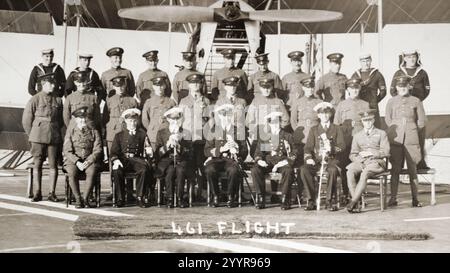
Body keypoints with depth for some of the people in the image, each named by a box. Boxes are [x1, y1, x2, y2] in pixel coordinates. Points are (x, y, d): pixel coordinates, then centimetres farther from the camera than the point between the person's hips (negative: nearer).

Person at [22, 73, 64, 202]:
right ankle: (38, 192, 9)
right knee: (37, 164, 1)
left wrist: (56, 132, 12)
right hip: (38, 137, -2)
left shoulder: (58, 100, 9)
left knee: (53, 164, 0)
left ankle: (52, 193, 6)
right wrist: (32, 135, 5)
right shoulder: (35, 99, 0)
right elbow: (26, 120, 3)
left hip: (54, 137, 2)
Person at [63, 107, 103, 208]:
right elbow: (67, 151, 0)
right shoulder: (70, 131, 8)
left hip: (89, 160, 0)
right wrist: (77, 162, -15)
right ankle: (78, 199, -20)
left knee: (92, 172, -34)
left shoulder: (94, 132, 10)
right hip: (73, 160, 0)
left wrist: (88, 161, -14)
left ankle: (86, 199, -21)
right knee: (72, 173, -34)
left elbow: (98, 150, 3)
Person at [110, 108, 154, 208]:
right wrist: (116, 160, -14)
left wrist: (149, 151, -12)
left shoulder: (142, 134, 18)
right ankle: (120, 198, -19)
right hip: (123, 160, 0)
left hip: (137, 159, 0)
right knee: (117, 171, -33)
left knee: (144, 170, -34)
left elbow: (148, 149, 14)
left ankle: (140, 197, -24)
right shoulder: (119, 135, 17)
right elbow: (114, 152, 9)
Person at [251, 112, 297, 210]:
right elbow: (258, 154, 15)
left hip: (282, 162, -1)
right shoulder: (263, 137, 16)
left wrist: (279, 164, -12)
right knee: (255, 170, -29)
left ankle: (285, 200, -25)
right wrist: (260, 161, -11)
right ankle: (260, 199, -20)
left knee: (288, 170, -36)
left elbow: (292, 155, 4)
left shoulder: (287, 136, 11)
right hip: (268, 161, 2)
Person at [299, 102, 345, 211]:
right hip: (316, 160, 2)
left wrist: (332, 148, -17)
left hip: (331, 160, -2)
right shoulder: (314, 129, 20)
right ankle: (312, 201, -22)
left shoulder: (336, 129, 15)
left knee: (333, 170, -37)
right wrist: (308, 158, -10)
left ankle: (331, 201, -24)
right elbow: (308, 147, 11)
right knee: (304, 169, -29)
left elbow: (342, 146, 4)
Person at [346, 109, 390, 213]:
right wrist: (359, 161, -6)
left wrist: (370, 153, -8)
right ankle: (356, 204, -35)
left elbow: (385, 152, 2)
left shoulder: (381, 134, 13)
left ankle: (353, 201, -36)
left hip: (376, 162, -2)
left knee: (365, 173, -36)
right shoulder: (357, 136, 22)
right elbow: (352, 154, 15)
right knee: (350, 171, -32)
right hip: (361, 162, 3)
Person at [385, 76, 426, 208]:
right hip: (395, 139, 0)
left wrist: (413, 131, 6)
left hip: (411, 139, 0)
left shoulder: (416, 101, 8)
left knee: (413, 169, 1)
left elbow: (421, 120, 10)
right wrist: (395, 130, 5)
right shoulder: (391, 101, 9)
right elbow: (388, 119, 12)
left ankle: (415, 199, 6)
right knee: (395, 168, 0)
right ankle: (393, 198, 3)